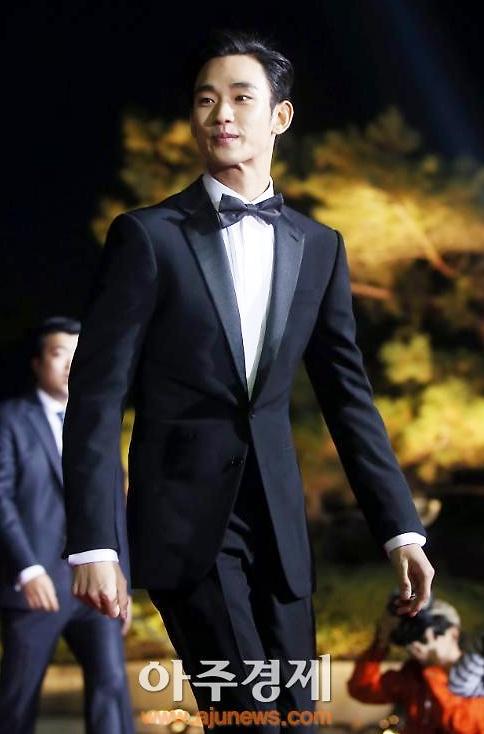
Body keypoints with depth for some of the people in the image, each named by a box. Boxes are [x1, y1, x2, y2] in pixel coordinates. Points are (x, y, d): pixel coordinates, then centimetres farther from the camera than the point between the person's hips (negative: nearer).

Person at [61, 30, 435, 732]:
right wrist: (93, 545, -14)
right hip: (187, 518, -4)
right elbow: (97, 397, -7)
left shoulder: (319, 247, 9)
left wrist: (402, 528, 5)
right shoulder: (147, 237, -4)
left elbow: (349, 397, 11)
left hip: (278, 519, 4)